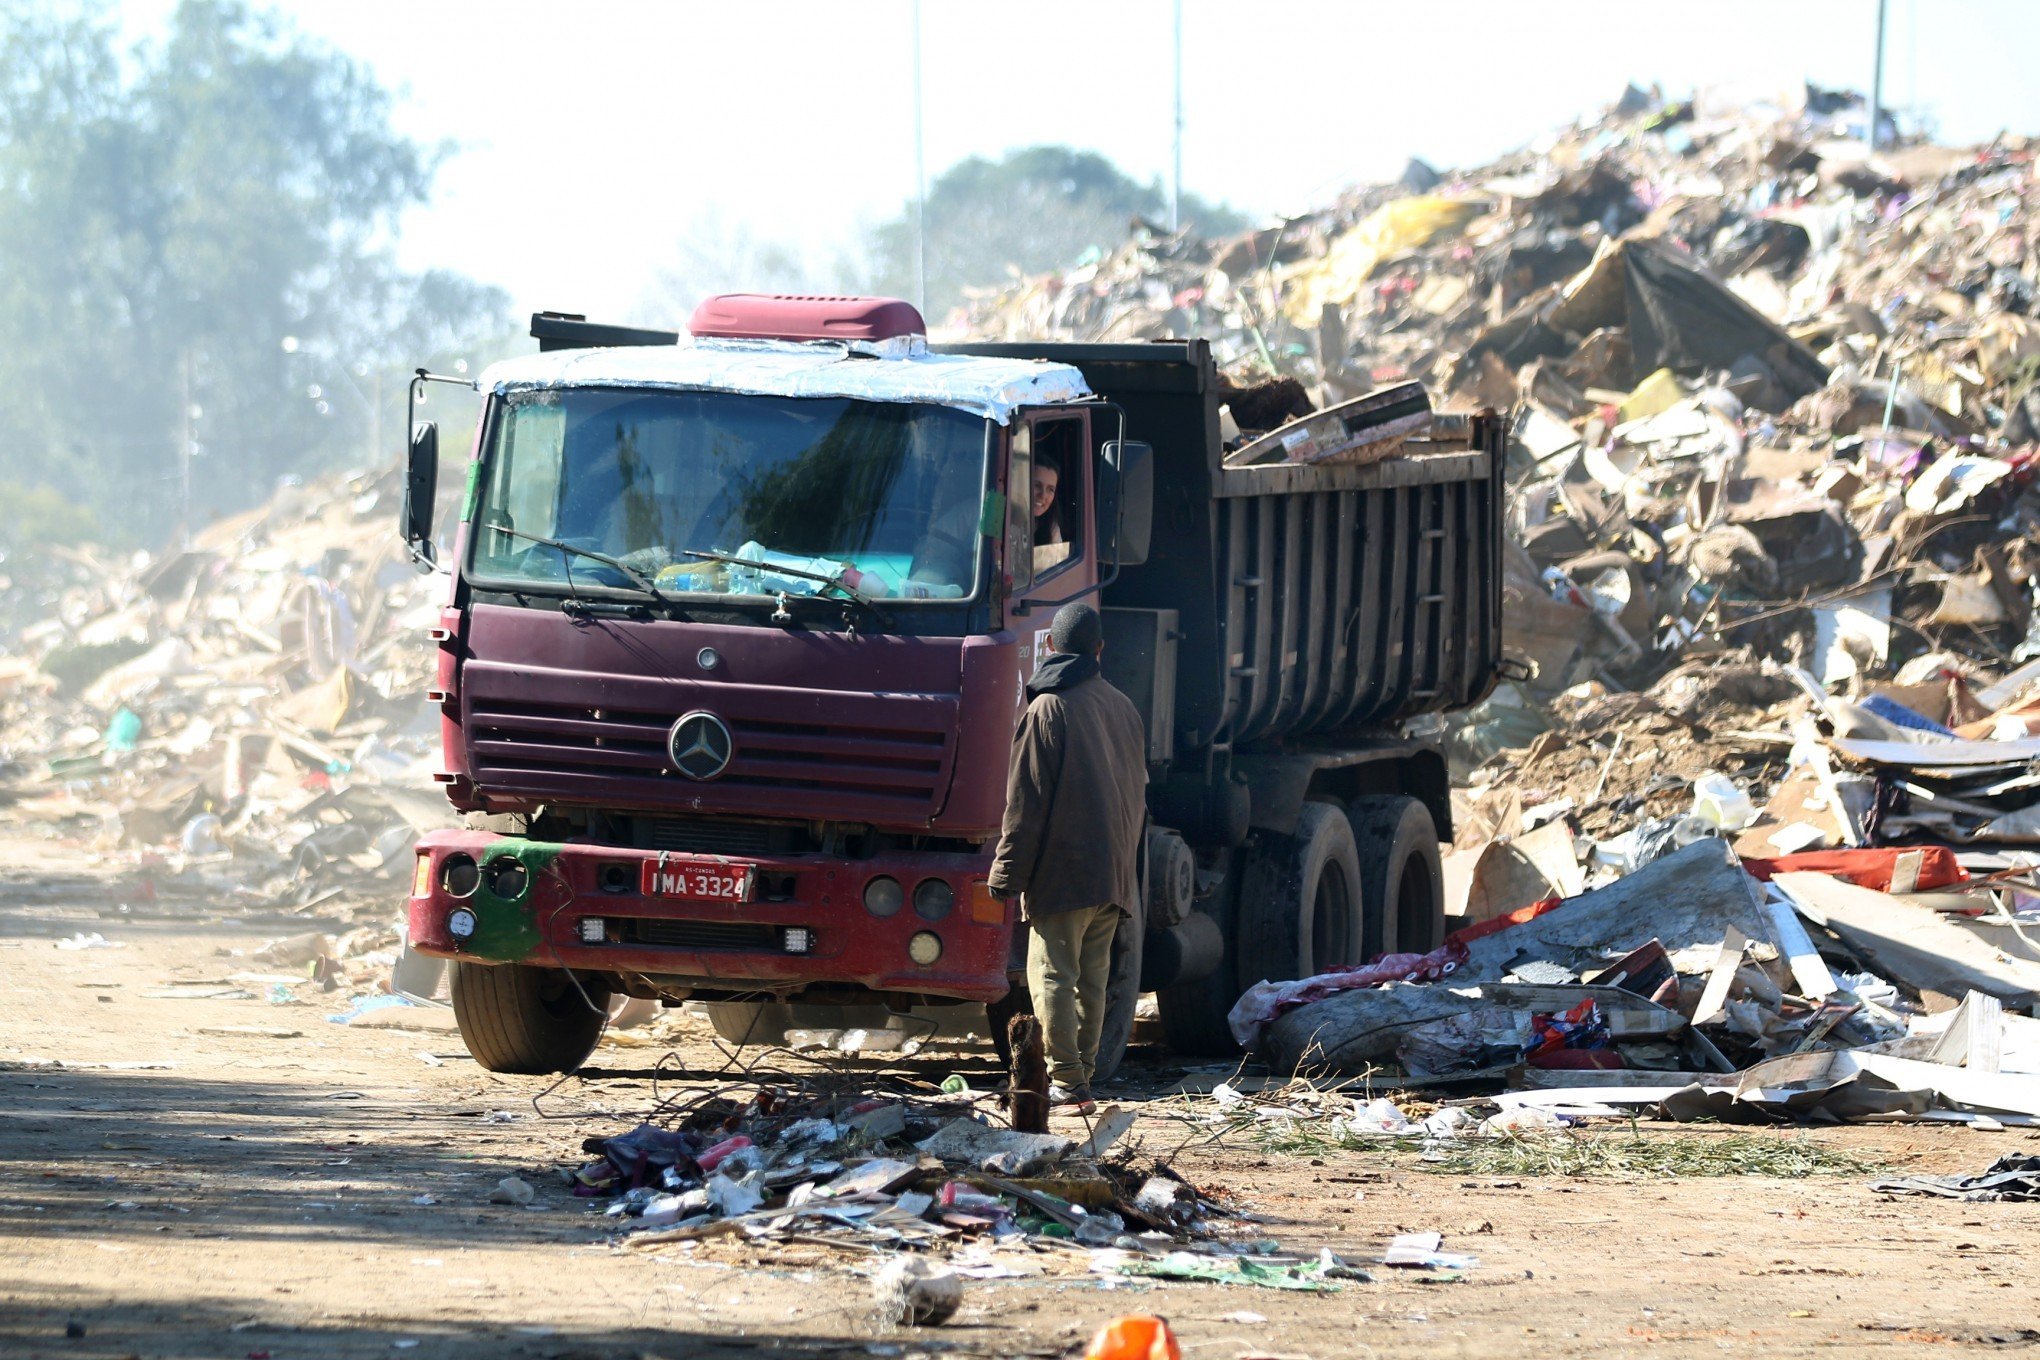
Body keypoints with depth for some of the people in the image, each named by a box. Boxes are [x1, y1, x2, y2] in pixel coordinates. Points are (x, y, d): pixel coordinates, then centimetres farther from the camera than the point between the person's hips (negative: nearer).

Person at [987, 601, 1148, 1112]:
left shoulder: (1047, 710, -9)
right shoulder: (1123, 708, 11)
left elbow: (1026, 802, -10)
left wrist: (1007, 873, -6)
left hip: (1063, 870, -7)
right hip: (1116, 871, 7)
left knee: (1053, 975, -6)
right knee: (1092, 976, 11)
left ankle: (1066, 1081, -11)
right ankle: (1081, 1075, 13)